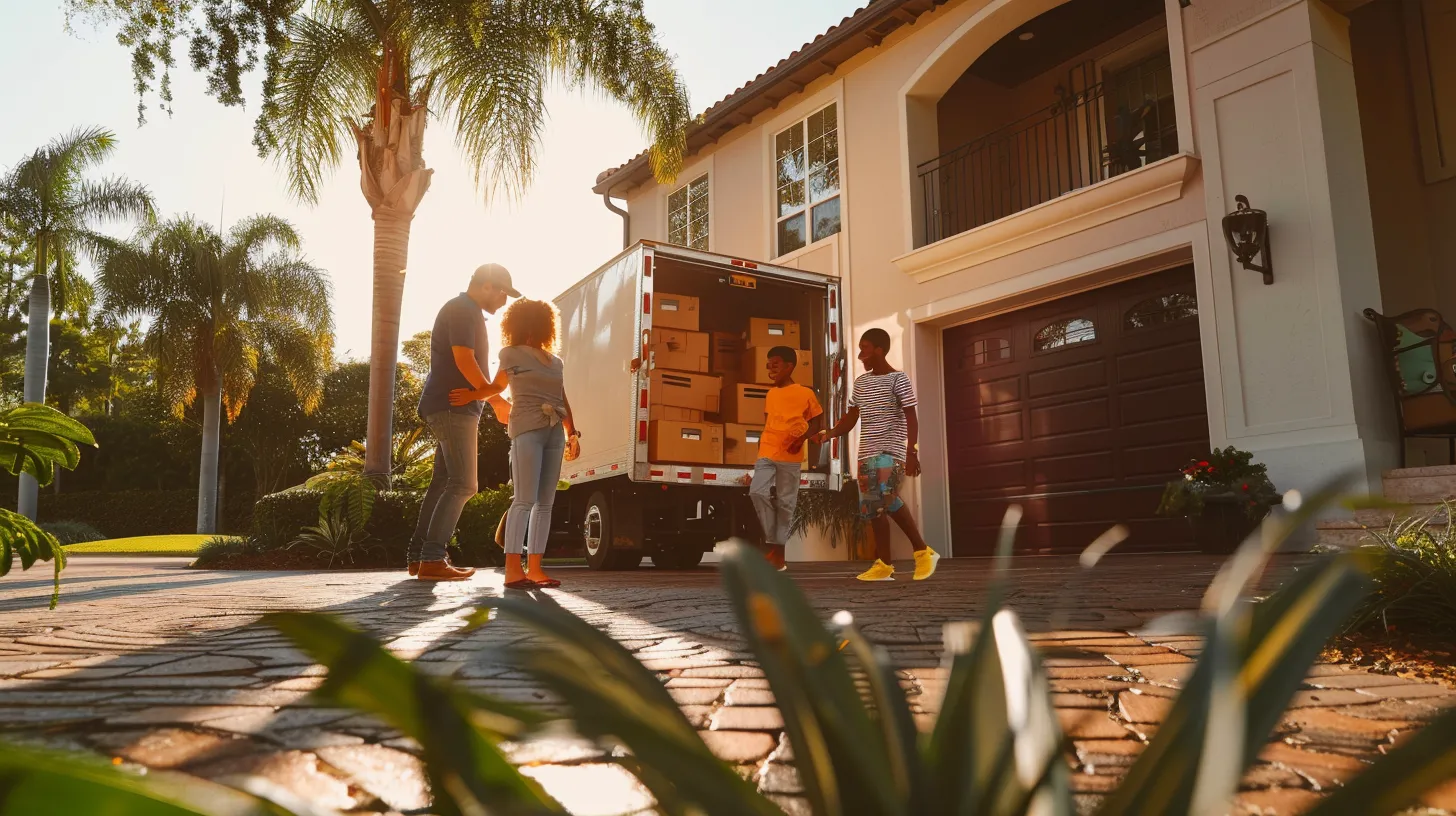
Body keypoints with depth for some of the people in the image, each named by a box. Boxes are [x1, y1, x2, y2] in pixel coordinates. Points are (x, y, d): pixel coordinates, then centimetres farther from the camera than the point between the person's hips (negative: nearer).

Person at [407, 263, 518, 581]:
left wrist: (496, 399, 21)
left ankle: (419, 556, 14)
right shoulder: (464, 310, -10)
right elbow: (464, 359, -21)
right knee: (462, 484, -12)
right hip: (454, 408, -10)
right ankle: (432, 559, -12)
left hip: (452, 409, 10)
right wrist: (491, 393, -7)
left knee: (442, 482, 11)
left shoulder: (467, 312, 23)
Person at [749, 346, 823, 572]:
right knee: (757, 492, -13)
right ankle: (771, 540, 2)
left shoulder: (805, 394, -3)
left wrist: (802, 437, -12)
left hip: (790, 457, -4)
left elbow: (817, 421, 3)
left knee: (785, 502, 2)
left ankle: (778, 549, 11)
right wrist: (761, 443, 12)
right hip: (766, 454, 4)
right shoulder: (770, 394, 12)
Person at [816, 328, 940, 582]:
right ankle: (883, 565, 10)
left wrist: (912, 452, -19)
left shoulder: (898, 379, -5)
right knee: (874, 508, 5)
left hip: (891, 451, -7)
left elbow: (911, 418, -9)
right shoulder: (861, 382, 14)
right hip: (867, 453, 7)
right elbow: (850, 419, 15)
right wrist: (829, 433, -2)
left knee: (887, 498, -24)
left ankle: (922, 552, -9)